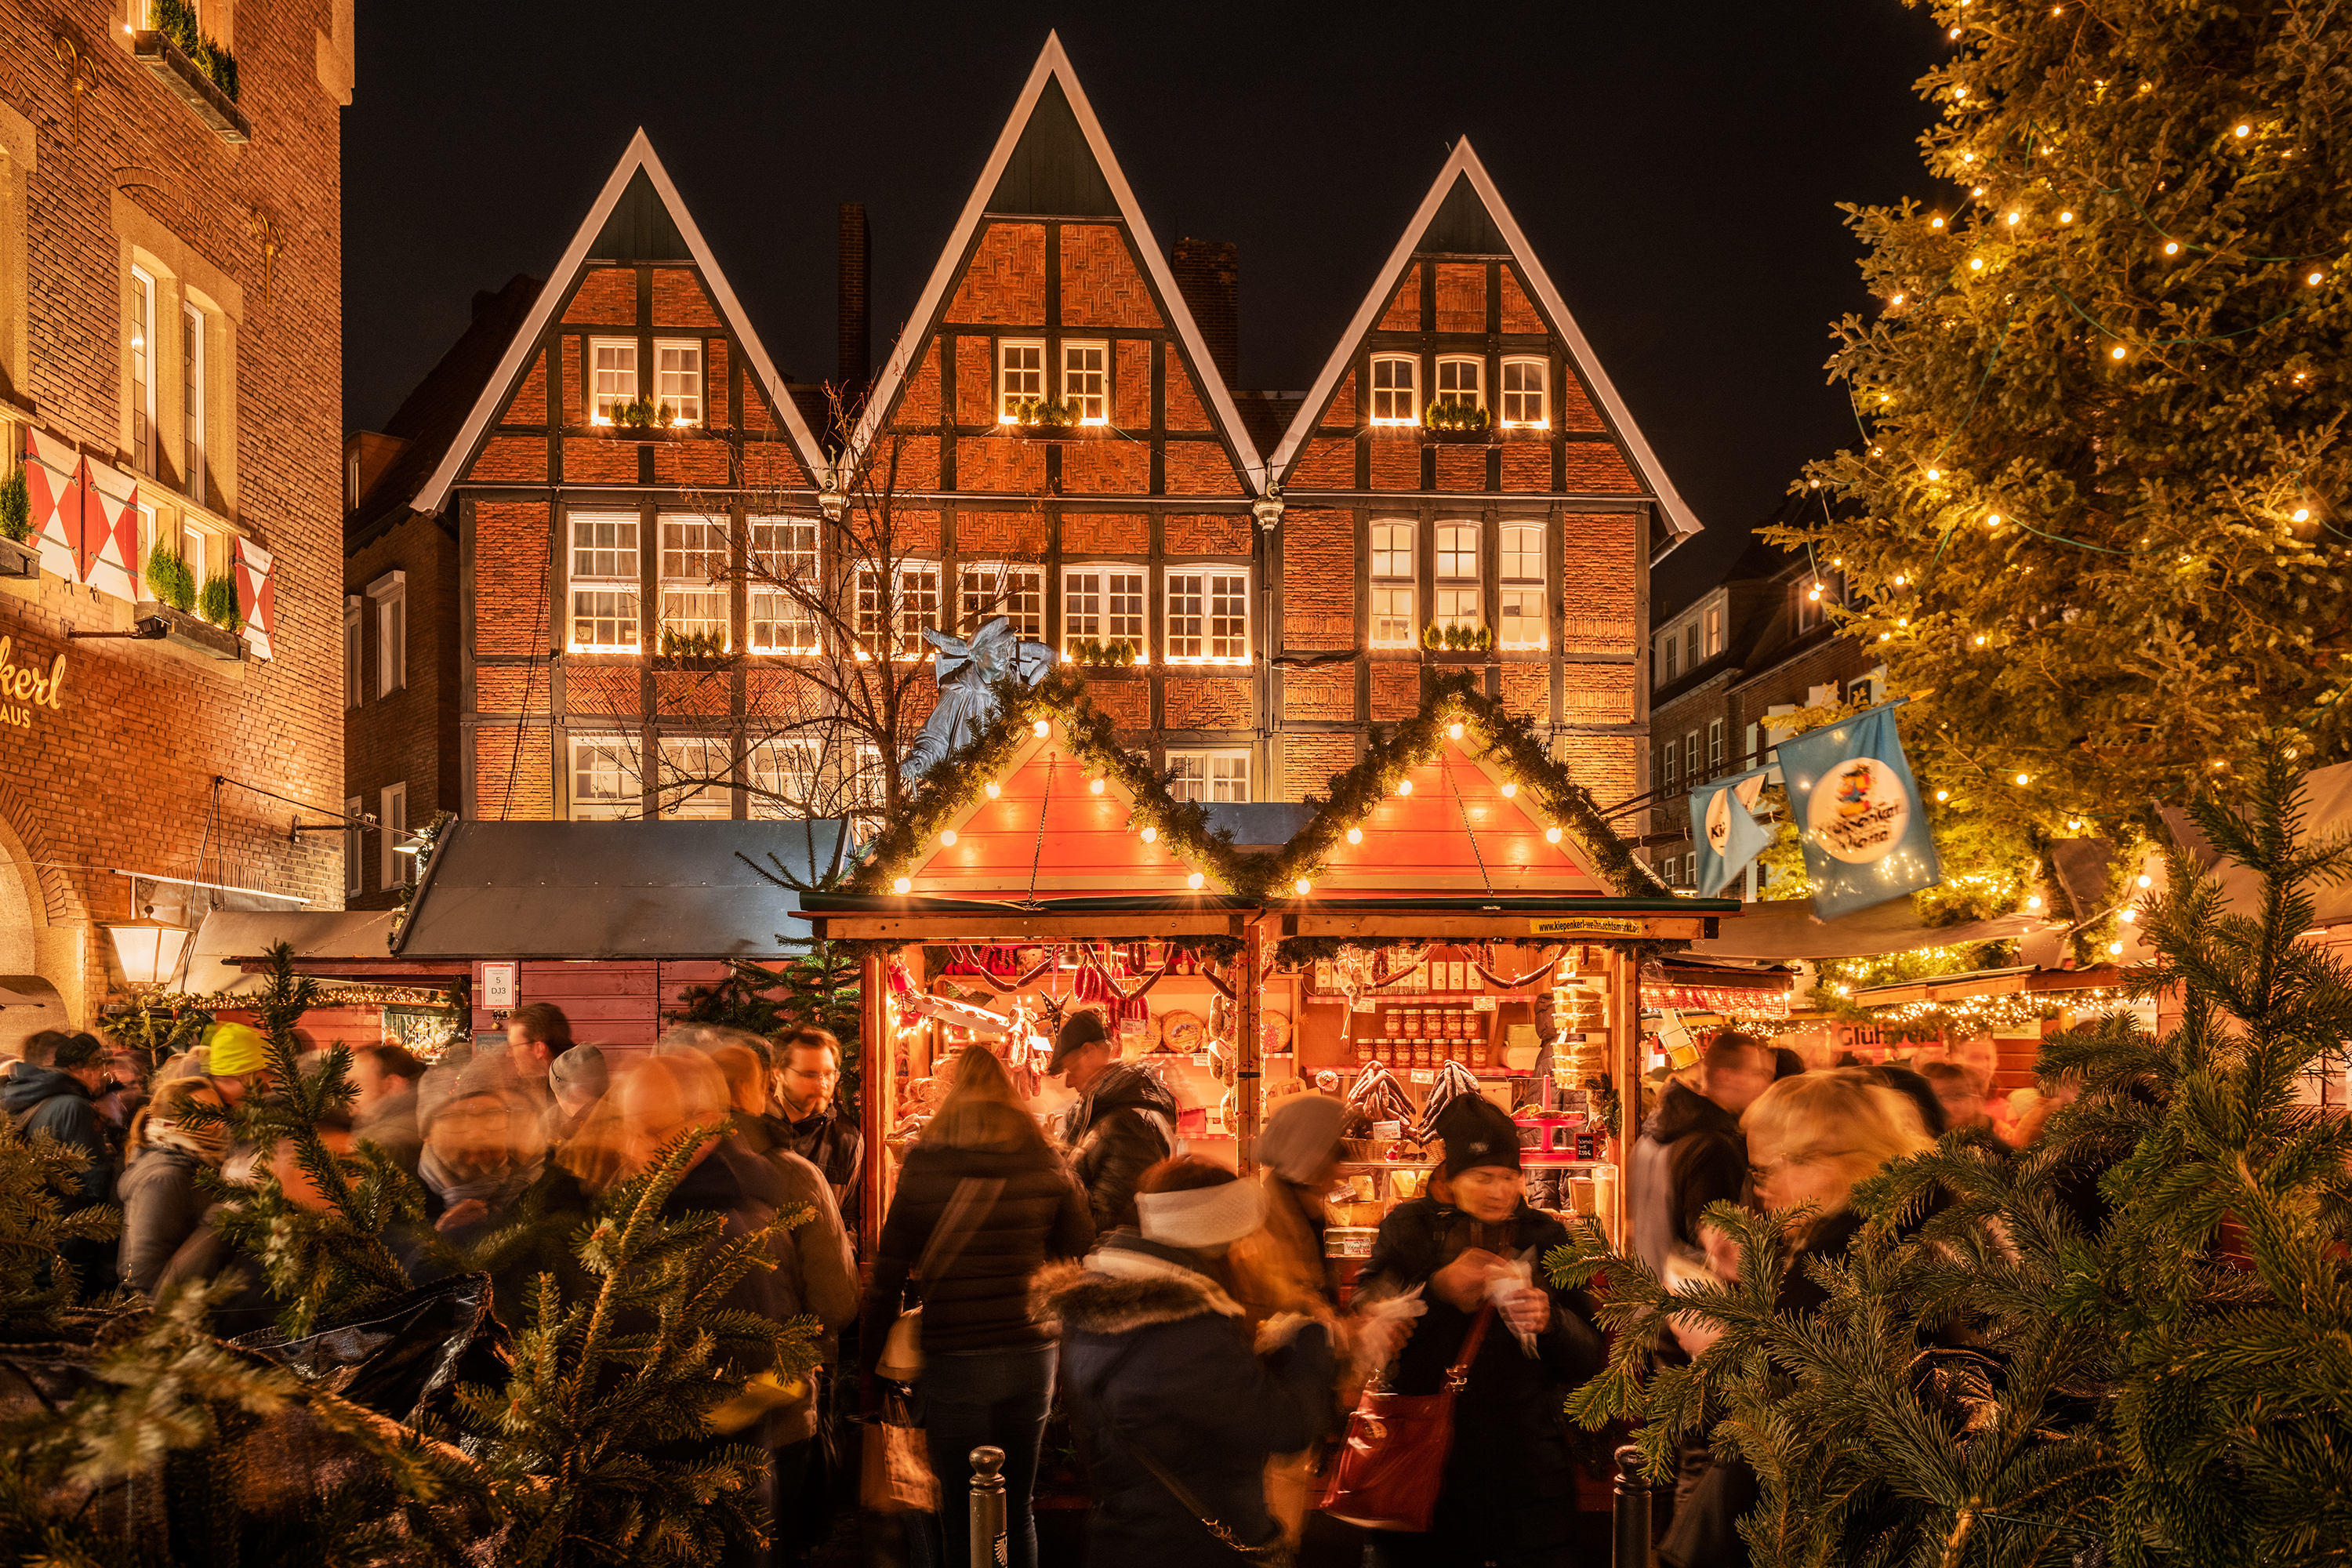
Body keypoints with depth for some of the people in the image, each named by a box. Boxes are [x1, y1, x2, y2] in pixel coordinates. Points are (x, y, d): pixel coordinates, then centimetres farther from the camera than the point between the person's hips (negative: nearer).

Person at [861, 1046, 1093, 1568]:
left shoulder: (924, 1167, -5)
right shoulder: (1047, 1164, 1)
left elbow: (888, 1274, -4)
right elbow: (1081, 1252, 6)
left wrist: (868, 1359, 6)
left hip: (954, 1362, -3)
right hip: (1031, 1355, 3)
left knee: (963, 1521, 8)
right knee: (1018, 1513, 16)